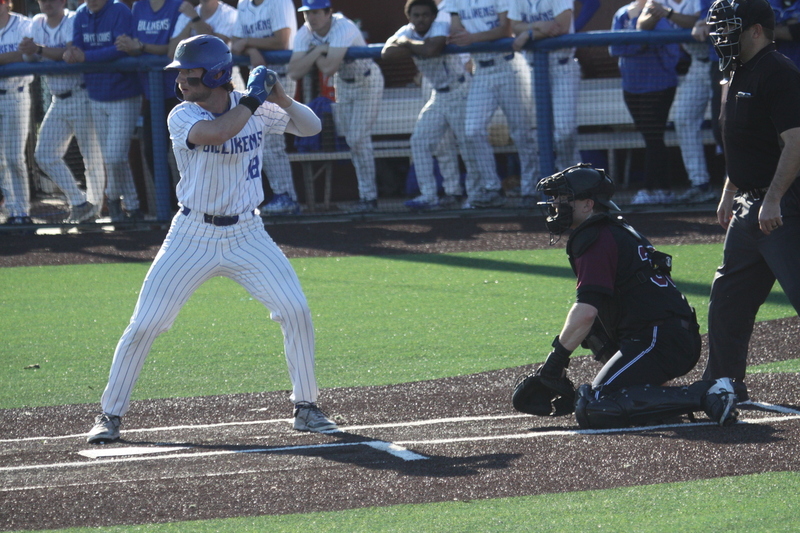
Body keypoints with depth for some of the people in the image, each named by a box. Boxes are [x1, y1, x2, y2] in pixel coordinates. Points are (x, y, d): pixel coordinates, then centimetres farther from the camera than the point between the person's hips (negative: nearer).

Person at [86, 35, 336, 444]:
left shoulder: (257, 111, -2)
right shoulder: (183, 117, -12)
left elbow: (311, 127, 4)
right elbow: (215, 133, -33)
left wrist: (282, 100, -15)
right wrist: (252, 100, -22)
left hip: (247, 236, 2)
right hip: (193, 237, -2)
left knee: (296, 312, -9)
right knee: (143, 326, -5)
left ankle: (305, 407, 7)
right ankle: (110, 414, 9)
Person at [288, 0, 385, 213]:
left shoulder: (343, 28, -32)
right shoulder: (305, 34, -13)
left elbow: (329, 68, -40)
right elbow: (294, 72, -23)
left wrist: (315, 55, -21)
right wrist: (318, 51, -29)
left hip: (367, 81, -7)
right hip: (343, 83, 7)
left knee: (358, 138, -13)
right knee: (350, 138, 7)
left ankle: (369, 196, -7)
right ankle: (365, 192, 16)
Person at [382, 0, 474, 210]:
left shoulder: (441, 23, -16)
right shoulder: (407, 32, 2)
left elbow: (432, 49, -36)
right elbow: (387, 53, -17)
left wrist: (408, 44, -18)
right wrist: (418, 47, -23)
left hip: (460, 92, -7)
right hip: (438, 96, 7)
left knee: (468, 143, -8)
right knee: (420, 141, 0)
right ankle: (429, 195, 2)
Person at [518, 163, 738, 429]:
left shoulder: (595, 240, -7)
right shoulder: (620, 231, 25)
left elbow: (586, 312, -19)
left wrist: (557, 358, -10)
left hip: (658, 342, -10)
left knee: (593, 411, -18)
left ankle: (704, 396, -24)